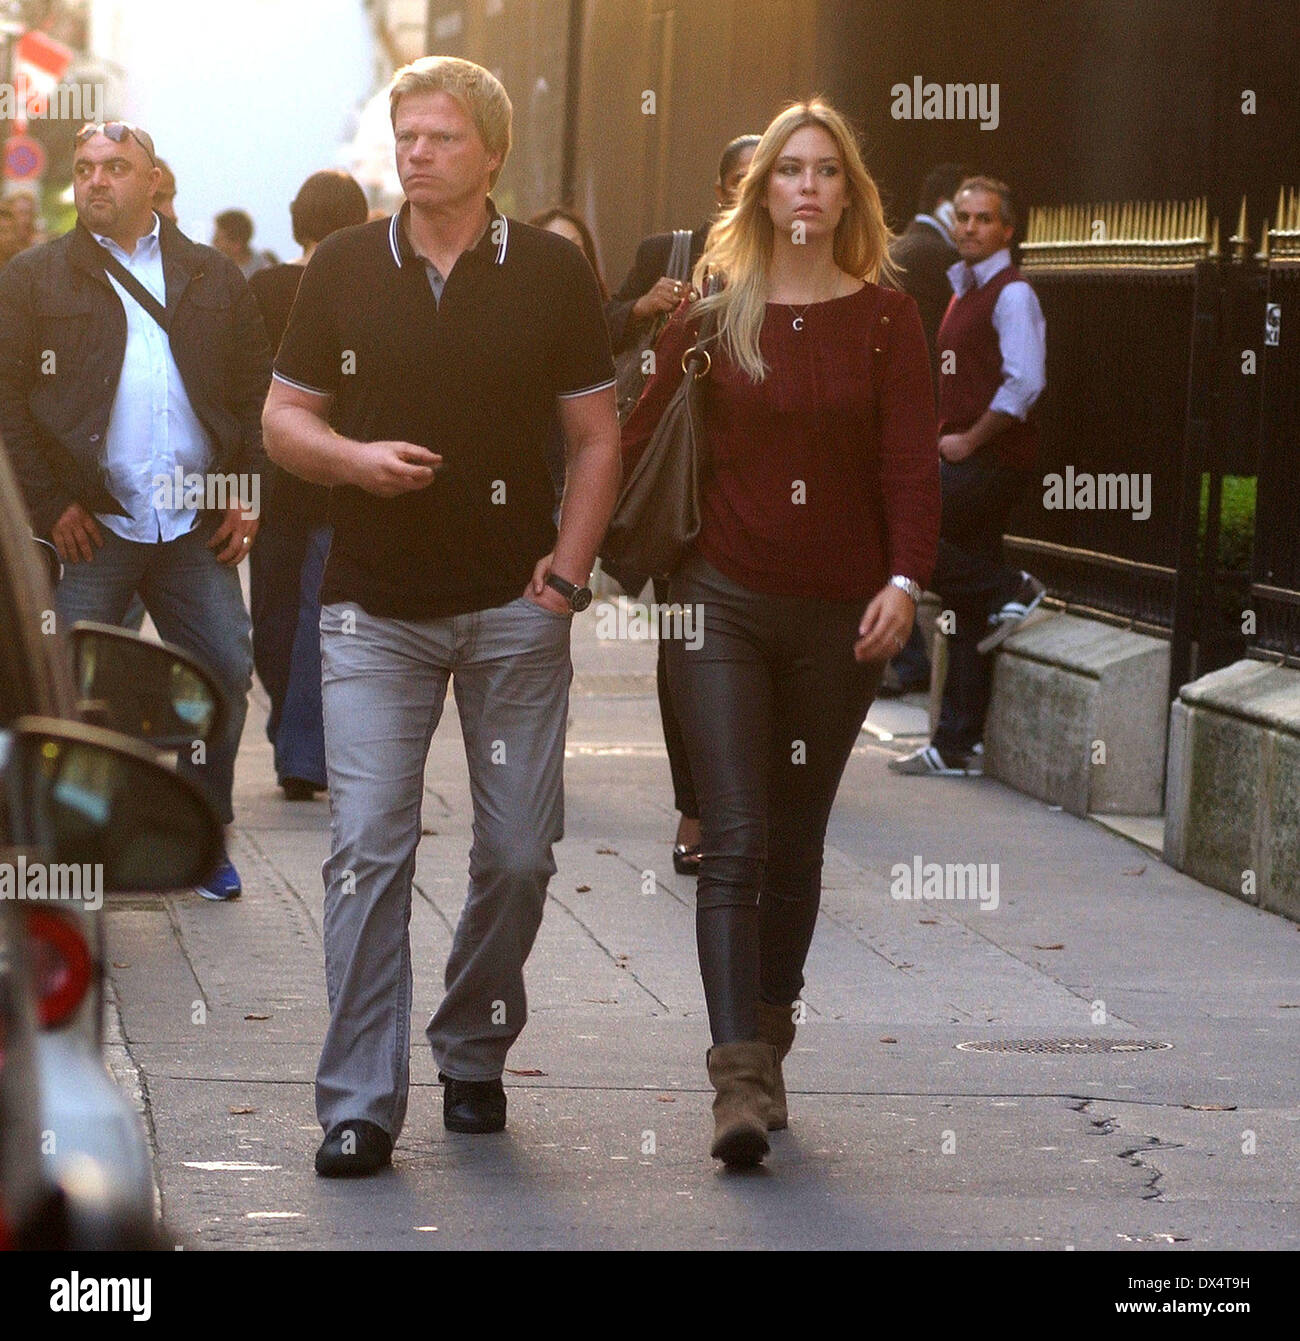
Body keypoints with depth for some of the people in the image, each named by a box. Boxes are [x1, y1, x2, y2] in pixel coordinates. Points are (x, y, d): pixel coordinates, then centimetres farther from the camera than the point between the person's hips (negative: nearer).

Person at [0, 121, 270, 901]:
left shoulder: (216, 279, 11)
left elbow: (257, 391, 11)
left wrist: (248, 493, 1)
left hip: (198, 526, 2)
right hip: (90, 525, -2)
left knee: (227, 672, 2)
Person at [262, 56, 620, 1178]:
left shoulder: (553, 274, 2)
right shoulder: (343, 269, 4)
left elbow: (596, 435, 6)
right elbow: (284, 415, 9)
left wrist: (569, 567, -5)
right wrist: (351, 458, -11)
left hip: (514, 608, 0)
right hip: (374, 610, 0)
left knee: (519, 851, 4)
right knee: (367, 846, -8)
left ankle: (474, 1056, 25)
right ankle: (359, 1107, -6)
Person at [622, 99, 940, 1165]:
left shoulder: (885, 319, 3)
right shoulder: (714, 316, 3)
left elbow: (911, 463, -2)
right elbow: (642, 439, 5)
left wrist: (905, 579, -15)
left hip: (839, 614, 1)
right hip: (725, 600, -1)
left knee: (796, 843, 10)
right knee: (735, 842, -10)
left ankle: (768, 1044, 24)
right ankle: (741, 1078, -15)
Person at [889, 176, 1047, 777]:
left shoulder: (1012, 294, -9)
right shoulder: (964, 292, 19)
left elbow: (1024, 383, -21)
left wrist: (969, 440, -16)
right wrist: (946, 440, 14)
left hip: (994, 459, -9)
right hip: (966, 462, 9)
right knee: (966, 617, 8)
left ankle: (1007, 589, -9)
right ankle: (958, 745, 10)